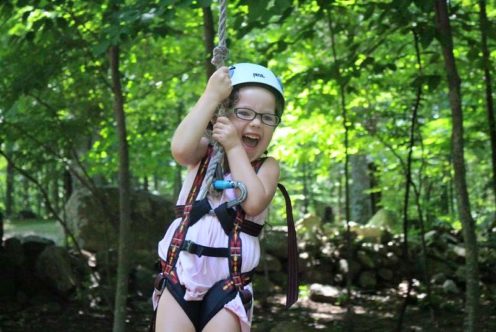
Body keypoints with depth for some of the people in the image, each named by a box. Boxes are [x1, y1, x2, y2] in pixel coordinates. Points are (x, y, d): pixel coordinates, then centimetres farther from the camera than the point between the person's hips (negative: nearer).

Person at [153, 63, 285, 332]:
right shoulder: (205, 153, 7)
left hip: (228, 284, -1)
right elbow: (180, 149, -18)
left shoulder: (267, 166, 4)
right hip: (180, 274, 1)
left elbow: (253, 203, -16)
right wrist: (211, 95, -13)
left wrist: (235, 147, -10)